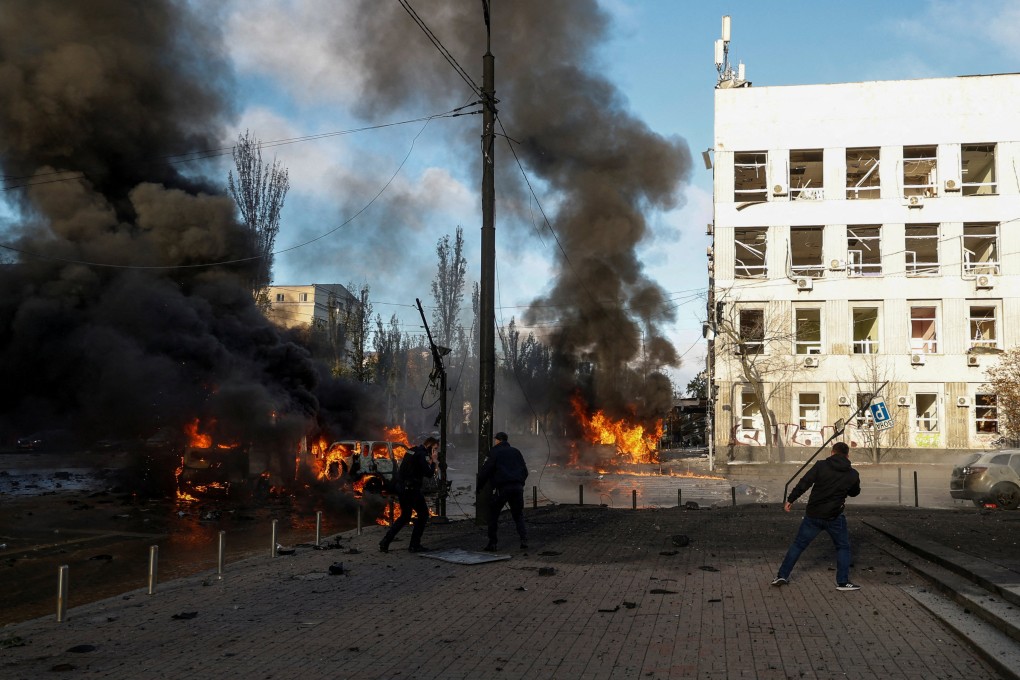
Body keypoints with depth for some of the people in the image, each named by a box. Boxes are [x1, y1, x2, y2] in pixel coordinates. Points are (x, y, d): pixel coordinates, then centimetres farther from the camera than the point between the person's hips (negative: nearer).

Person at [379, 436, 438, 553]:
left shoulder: (411, 450, 15)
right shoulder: (422, 454, -13)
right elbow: (429, 473, -19)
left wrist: (430, 461, 13)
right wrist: (433, 461, -5)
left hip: (401, 487, 9)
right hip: (411, 489, -9)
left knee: (405, 516, 18)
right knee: (423, 514, 5)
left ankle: (385, 543, 12)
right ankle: (415, 545, 6)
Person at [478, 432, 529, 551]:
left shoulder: (494, 452, 3)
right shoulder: (515, 452, 19)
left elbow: (485, 471, -4)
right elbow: (525, 470, 20)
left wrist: (479, 486, 5)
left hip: (502, 487, -4)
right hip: (517, 487, 4)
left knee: (493, 515, 8)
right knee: (518, 515, 13)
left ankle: (492, 543, 5)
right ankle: (524, 540, -2)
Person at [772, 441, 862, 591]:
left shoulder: (821, 466, -6)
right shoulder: (853, 474, 0)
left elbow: (804, 483, -11)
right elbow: (855, 492, 18)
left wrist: (790, 500, -4)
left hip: (813, 515, 1)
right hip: (834, 517, 0)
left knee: (798, 544, 11)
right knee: (843, 547, 19)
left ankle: (781, 576, 12)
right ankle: (842, 582, 14)